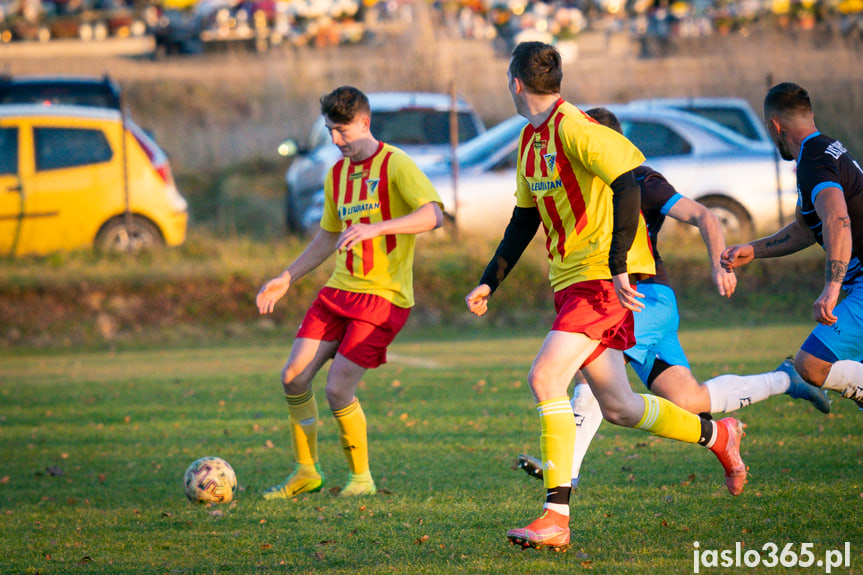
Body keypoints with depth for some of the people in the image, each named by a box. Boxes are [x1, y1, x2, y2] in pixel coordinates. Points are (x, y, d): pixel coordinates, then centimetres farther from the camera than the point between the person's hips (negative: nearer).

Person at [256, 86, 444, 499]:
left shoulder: (395, 165, -10)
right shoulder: (337, 174, 14)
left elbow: (433, 215, -23)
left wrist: (375, 228, -33)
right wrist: (286, 278, 21)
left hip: (383, 295, -7)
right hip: (339, 290, 7)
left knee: (337, 389, -13)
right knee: (294, 376, -2)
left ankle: (361, 477, 7)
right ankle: (306, 472, 15)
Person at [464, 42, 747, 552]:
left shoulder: (573, 129, -15)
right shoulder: (531, 140, 14)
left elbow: (628, 180, -24)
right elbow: (524, 218, 23)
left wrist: (618, 265, -28)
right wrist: (489, 283, 18)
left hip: (603, 278, -9)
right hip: (572, 281, 9)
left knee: (545, 379, -20)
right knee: (618, 408, 11)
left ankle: (556, 517, -18)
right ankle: (717, 435, 33)